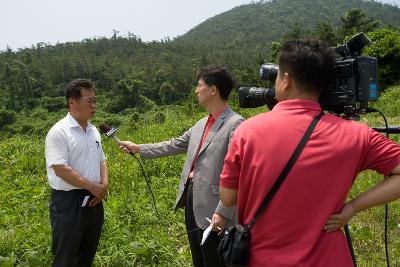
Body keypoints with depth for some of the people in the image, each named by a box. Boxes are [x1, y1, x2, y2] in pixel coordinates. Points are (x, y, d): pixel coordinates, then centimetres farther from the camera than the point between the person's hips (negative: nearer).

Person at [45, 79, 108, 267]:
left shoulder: (93, 131, 10)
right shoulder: (59, 132, -13)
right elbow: (61, 169, -20)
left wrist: (104, 185, -2)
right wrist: (93, 187, -16)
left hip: (93, 200, 7)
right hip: (68, 201, -7)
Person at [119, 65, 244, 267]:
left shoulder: (235, 124, -15)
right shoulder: (201, 124, 13)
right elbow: (174, 145, 21)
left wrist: (223, 213, -21)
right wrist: (137, 148, 22)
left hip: (211, 209, -8)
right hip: (191, 200, 8)